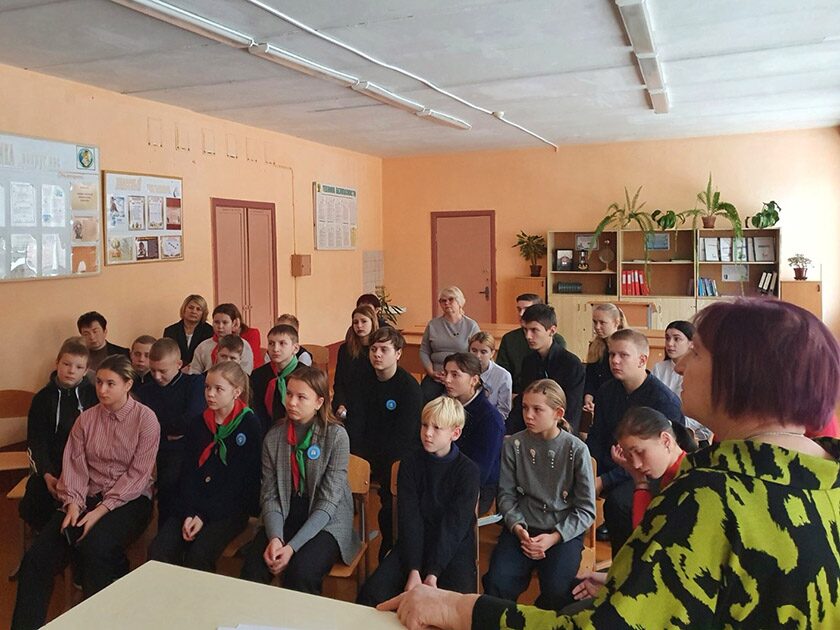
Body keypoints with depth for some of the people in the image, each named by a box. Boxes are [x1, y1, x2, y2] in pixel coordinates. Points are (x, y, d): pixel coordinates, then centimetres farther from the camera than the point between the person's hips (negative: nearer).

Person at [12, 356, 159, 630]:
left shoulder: (145, 418, -6)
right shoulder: (87, 418, 9)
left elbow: (138, 473, -10)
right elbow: (74, 464, 3)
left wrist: (101, 510, -18)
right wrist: (73, 503, -14)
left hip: (129, 500, -4)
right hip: (87, 497, 5)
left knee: (94, 546, -32)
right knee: (37, 555, -17)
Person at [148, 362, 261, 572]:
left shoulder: (250, 425, -5)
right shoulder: (198, 423, 10)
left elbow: (242, 480, -10)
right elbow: (188, 472, 6)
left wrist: (205, 516, -15)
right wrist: (189, 514, -10)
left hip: (230, 509, -4)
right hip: (194, 505, 5)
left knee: (198, 554, -28)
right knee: (158, 550, -19)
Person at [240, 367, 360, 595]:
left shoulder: (336, 435, -11)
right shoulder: (274, 437, 1)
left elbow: (328, 501, -14)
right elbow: (269, 495, -1)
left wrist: (292, 546, -21)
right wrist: (275, 537, -19)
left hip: (327, 523, -3)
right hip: (285, 518, 3)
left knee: (300, 572, -29)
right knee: (252, 567, -23)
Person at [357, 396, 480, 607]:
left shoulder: (468, 470, -4)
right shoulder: (410, 464, 3)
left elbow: (455, 525, -11)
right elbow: (409, 520, -6)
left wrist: (433, 574, -21)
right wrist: (413, 570, -18)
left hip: (454, 548, -2)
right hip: (413, 544, 2)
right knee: (370, 594, -19)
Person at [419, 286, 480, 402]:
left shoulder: (471, 326, 6)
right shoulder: (432, 325, 12)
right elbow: (424, 352, 14)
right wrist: (431, 373, -1)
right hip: (436, 376, 2)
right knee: (423, 399, -25)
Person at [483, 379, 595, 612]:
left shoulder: (576, 450, -6)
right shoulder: (514, 445, 0)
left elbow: (586, 509, -3)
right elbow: (506, 495, 4)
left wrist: (554, 537, -14)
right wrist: (518, 529, -13)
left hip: (564, 532, -1)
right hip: (522, 528, 1)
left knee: (557, 590, -26)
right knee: (497, 583, -24)